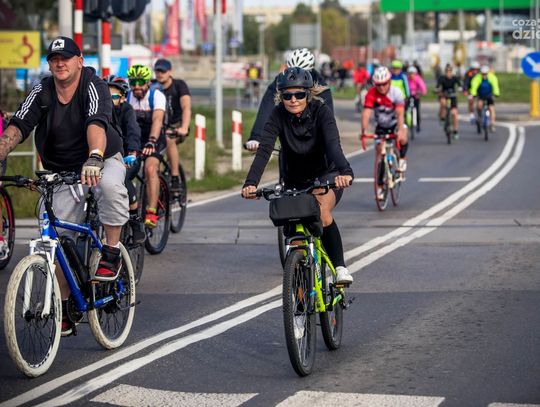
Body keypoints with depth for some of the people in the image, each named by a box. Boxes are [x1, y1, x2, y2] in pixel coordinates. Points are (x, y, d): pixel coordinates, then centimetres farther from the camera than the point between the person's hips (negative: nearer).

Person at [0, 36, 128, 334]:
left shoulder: (93, 86, -18)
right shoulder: (41, 93, -7)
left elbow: (96, 124, -36)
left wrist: (94, 158, -55)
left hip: (103, 161, -3)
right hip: (62, 170, 4)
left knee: (110, 185, -39)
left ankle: (112, 253, -19)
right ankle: (65, 307, 11)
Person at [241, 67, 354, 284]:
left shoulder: (321, 111, -22)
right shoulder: (278, 115, -18)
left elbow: (333, 145, -37)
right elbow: (264, 150, -30)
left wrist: (345, 172, -56)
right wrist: (250, 183, -45)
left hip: (326, 175, -3)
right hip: (295, 182, 3)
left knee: (322, 212, -32)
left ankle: (340, 267, -25)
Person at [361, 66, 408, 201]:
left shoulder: (396, 93, -25)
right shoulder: (371, 94, -23)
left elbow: (400, 113, -35)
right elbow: (366, 113, -32)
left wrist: (400, 130, -51)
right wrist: (364, 130, -48)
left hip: (395, 123, -2)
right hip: (381, 126, 2)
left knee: (403, 139, -34)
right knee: (379, 155, -5)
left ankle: (402, 159, -3)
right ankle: (380, 187, 4)